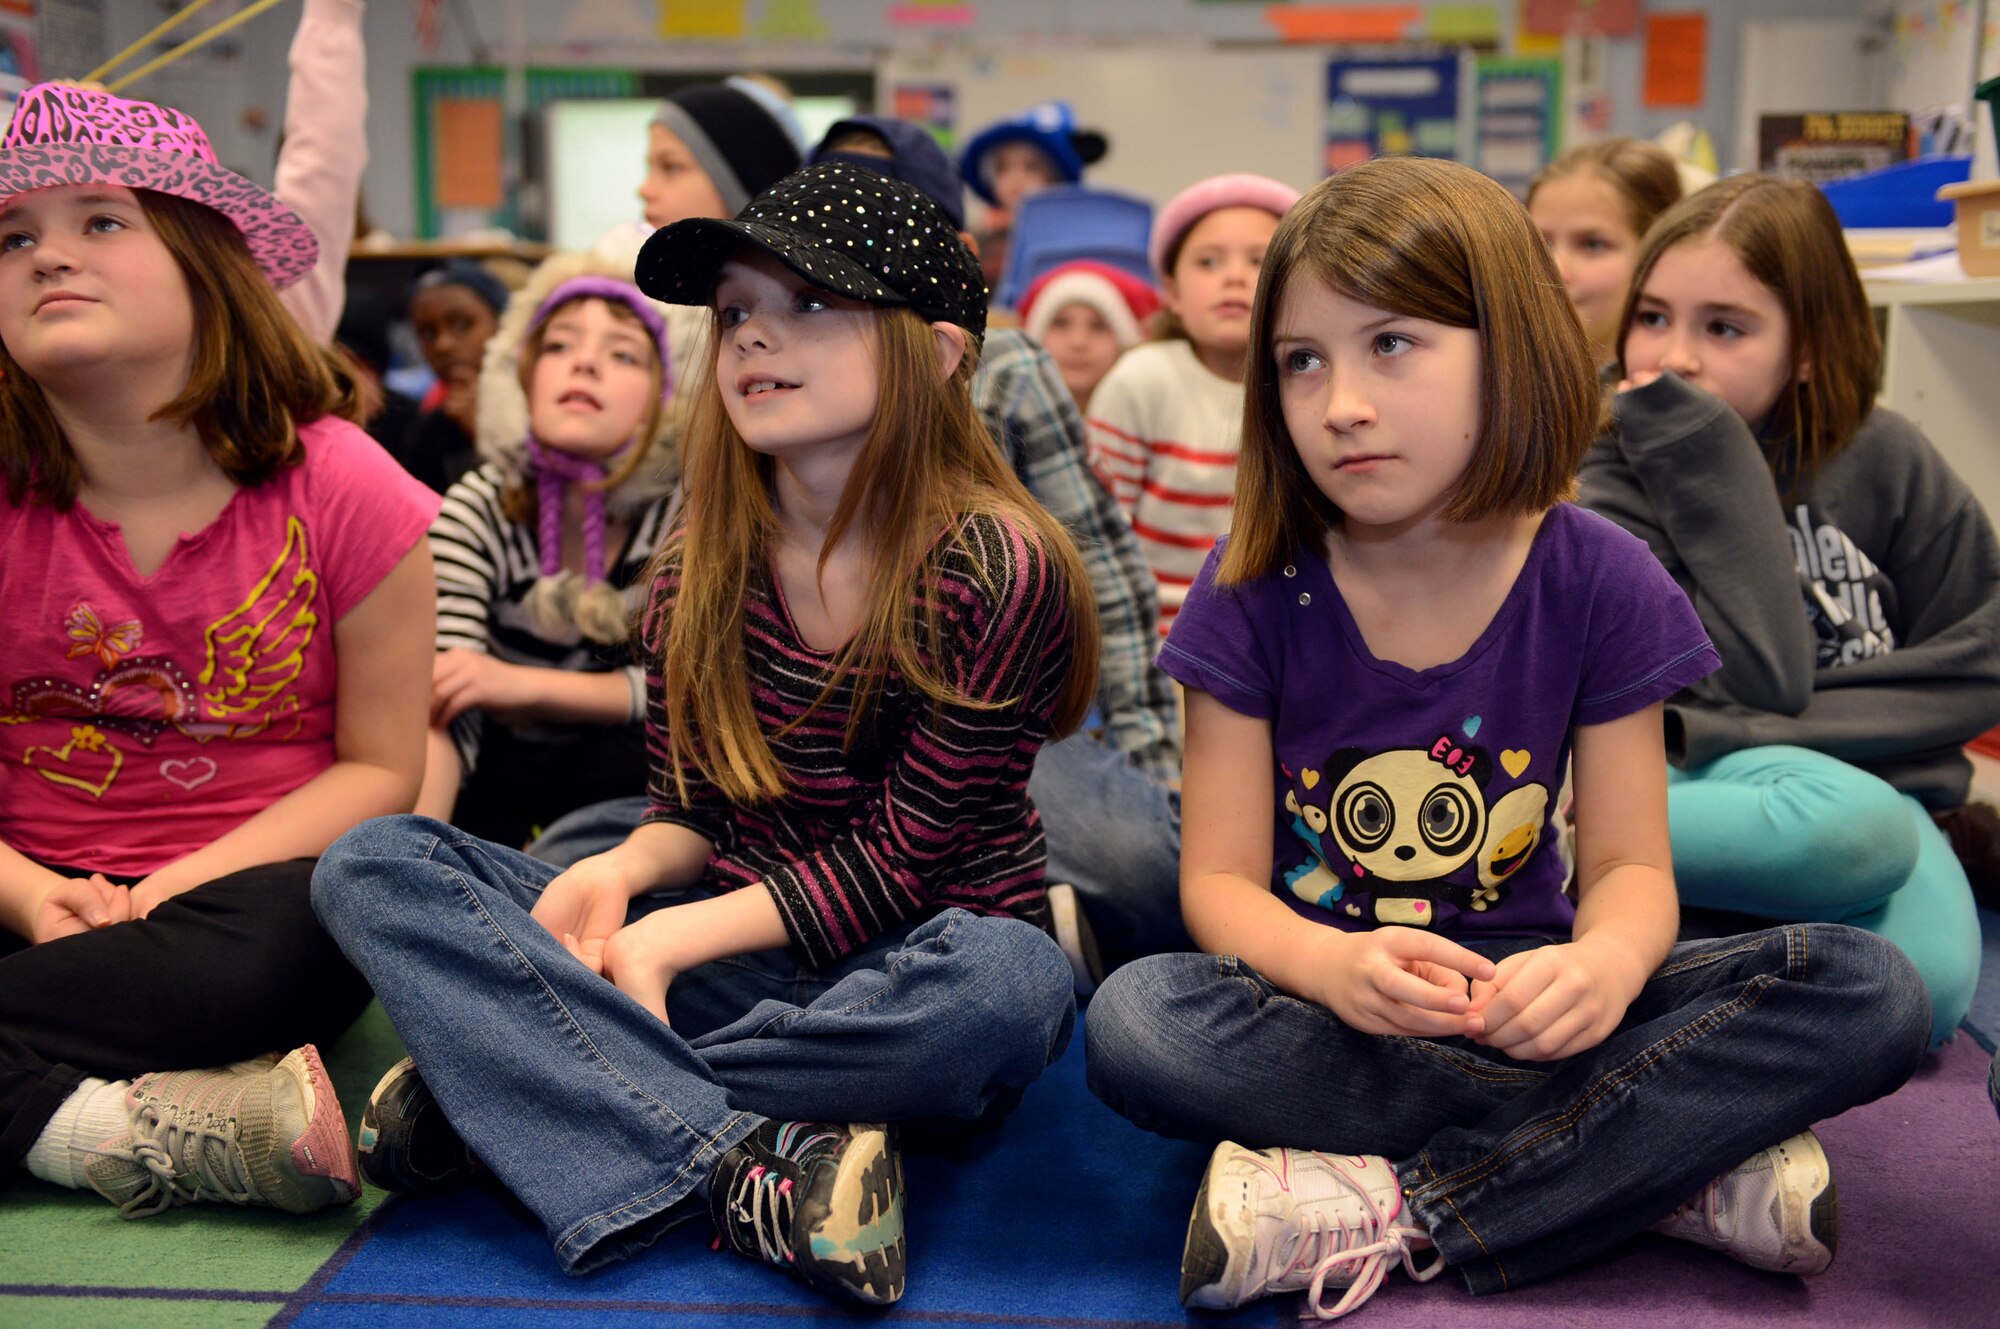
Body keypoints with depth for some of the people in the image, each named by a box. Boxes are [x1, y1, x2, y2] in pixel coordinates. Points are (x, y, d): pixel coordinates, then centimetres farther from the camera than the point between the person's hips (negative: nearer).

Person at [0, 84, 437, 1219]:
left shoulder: (346, 493, -7)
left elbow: (383, 769, -3)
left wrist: (180, 885, -16)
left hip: (250, 885, -2)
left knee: (279, 943, -38)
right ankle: (146, 1137, -30)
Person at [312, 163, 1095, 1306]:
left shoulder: (997, 569, -15)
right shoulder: (702, 568, 1)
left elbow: (900, 858, -15)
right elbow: (694, 809, 6)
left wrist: (668, 940, -21)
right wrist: (624, 873, -17)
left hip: (901, 970, -4)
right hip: (723, 944, 4)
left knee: (1011, 989, -40)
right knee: (372, 866, -10)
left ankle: (499, 1081, -25)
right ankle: (740, 1165, -28)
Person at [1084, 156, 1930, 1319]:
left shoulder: (1599, 582, -6)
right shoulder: (1256, 588, -8)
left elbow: (1630, 864, -4)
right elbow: (1221, 879, -10)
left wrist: (1608, 959, -30)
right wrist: (1330, 965, -33)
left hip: (1517, 993, 1)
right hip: (1317, 995, 0)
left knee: (1871, 995, -19)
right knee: (1138, 1021, -34)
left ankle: (1386, 1213, -25)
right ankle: (1683, 1171, -23)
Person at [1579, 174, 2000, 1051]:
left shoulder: (1882, 459, 2)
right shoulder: (1620, 482, -4)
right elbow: (1765, 677, -15)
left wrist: (1726, 733, -9)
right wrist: (1713, 466, -17)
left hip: (1874, 776, 3)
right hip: (1701, 779, -3)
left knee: (1927, 985, -30)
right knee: (1848, 829, -38)